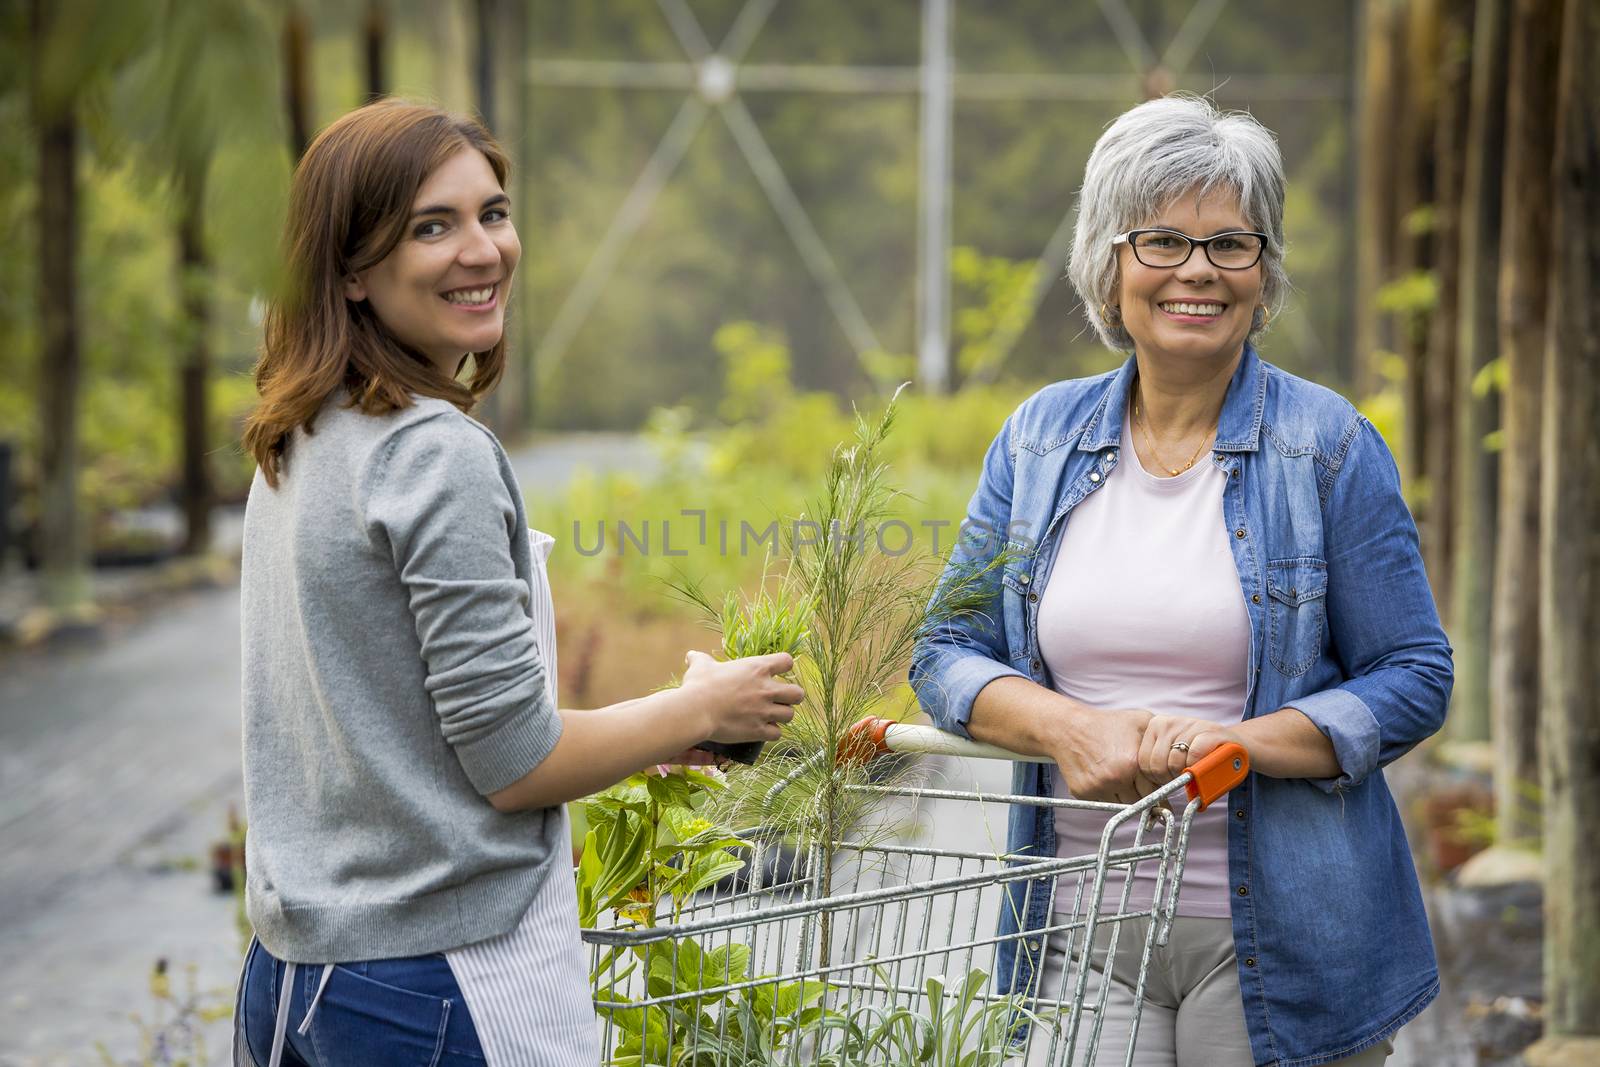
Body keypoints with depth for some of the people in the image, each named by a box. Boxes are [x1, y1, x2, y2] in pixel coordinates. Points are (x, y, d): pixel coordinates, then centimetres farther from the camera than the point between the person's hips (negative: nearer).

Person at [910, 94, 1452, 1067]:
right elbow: (947, 654, 7)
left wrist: (1231, 743, -18)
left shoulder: (1329, 446, -2)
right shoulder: (1039, 440, 7)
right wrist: (1072, 728, -13)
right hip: (1083, 924, 2)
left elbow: (1414, 681, -3)